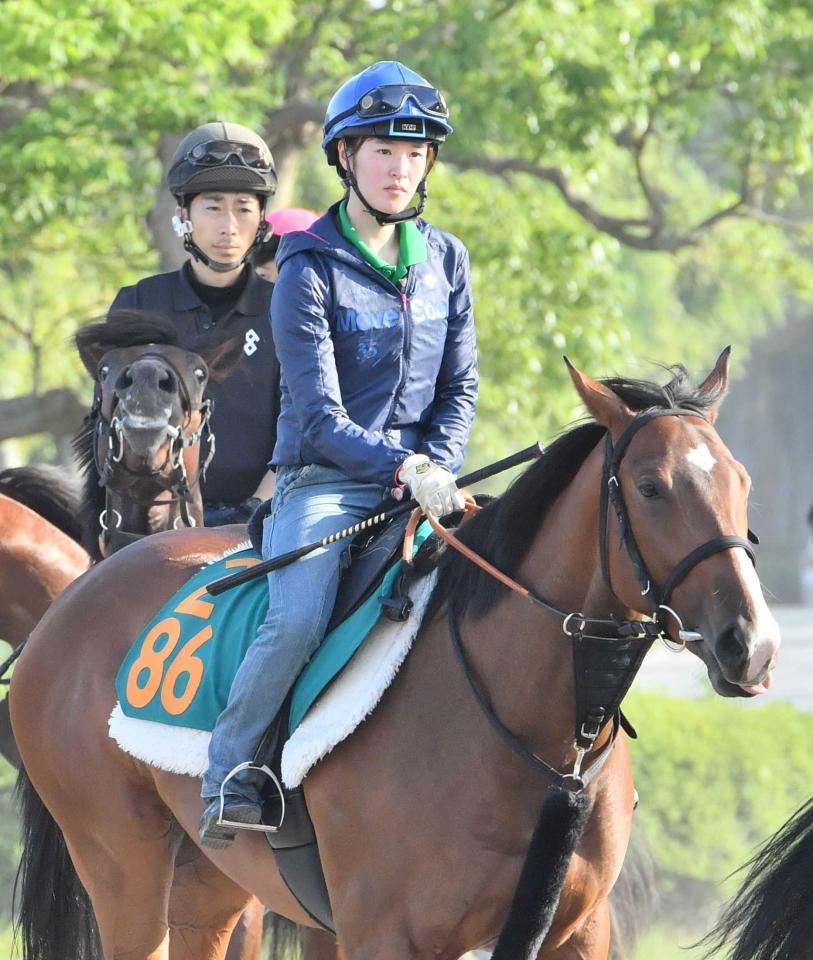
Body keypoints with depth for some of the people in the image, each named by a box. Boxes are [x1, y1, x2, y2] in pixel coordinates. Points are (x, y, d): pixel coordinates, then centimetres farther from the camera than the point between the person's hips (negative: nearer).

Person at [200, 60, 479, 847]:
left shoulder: (445, 260, 10)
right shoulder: (311, 272, -7)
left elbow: (459, 387, 13)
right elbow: (320, 417, -14)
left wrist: (437, 470, -5)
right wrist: (403, 466, -28)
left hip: (417, 480, 5)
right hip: (323, 480, -5)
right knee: (298, 621, -29)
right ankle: (230, 775, -11)